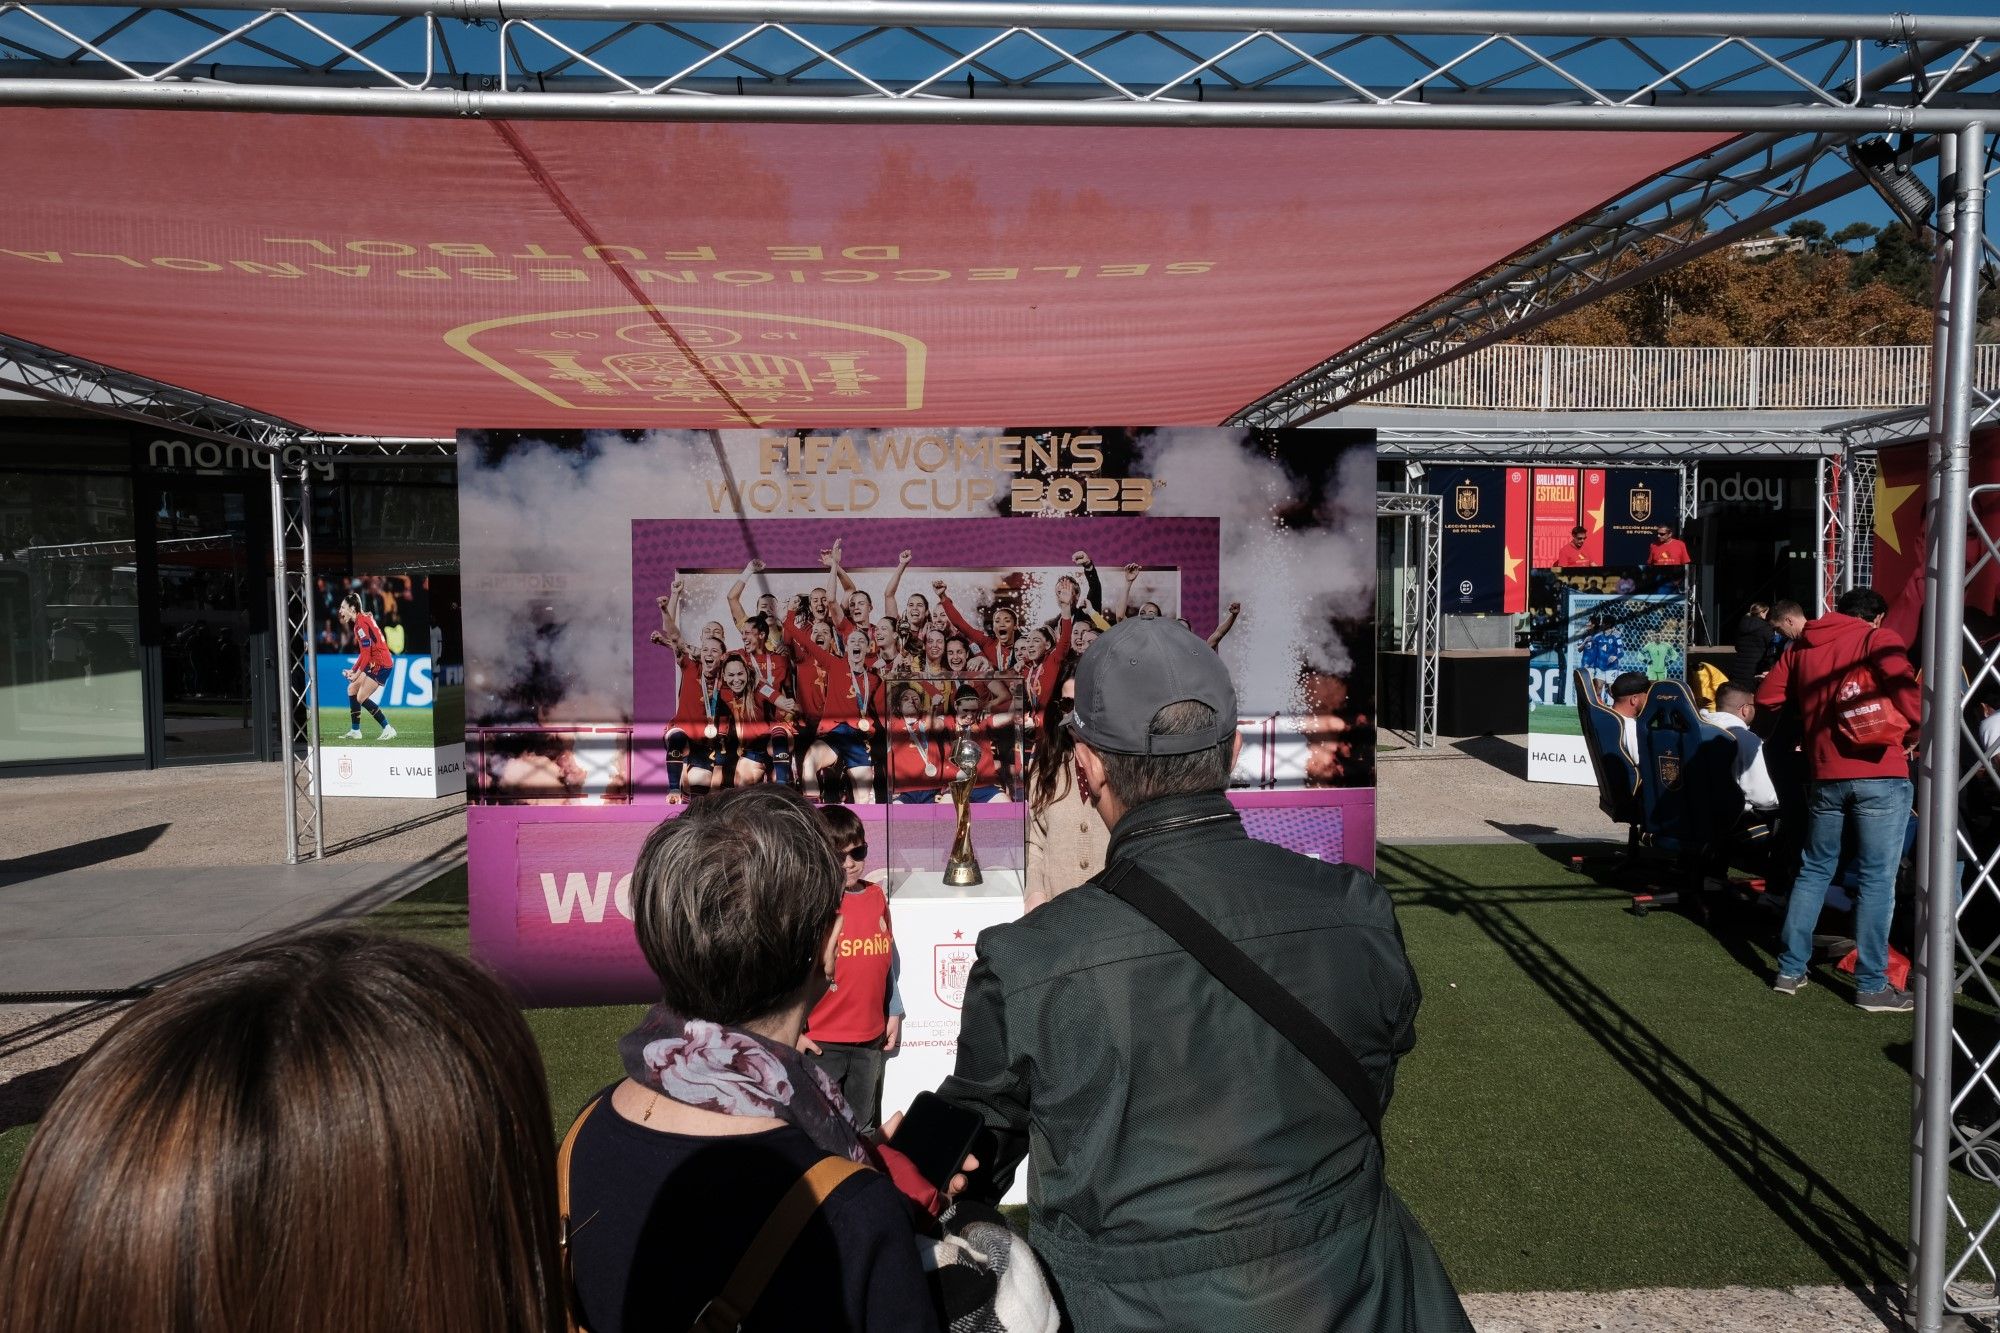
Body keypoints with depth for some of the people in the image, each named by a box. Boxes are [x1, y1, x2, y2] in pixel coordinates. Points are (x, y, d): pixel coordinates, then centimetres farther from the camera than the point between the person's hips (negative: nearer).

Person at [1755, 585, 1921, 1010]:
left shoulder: (1801, 647, 13)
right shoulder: (1878, 639, -3)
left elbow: (1767, 696, 12)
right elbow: (1904, 688, -16)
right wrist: (1919, 730, 0)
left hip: (1825, 776, 5)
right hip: (1881, 773, -5)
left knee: (1814, 871, 15)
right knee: (1877, 878, 1)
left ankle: (1790, 970, 18)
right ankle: (1872, 986, 5)